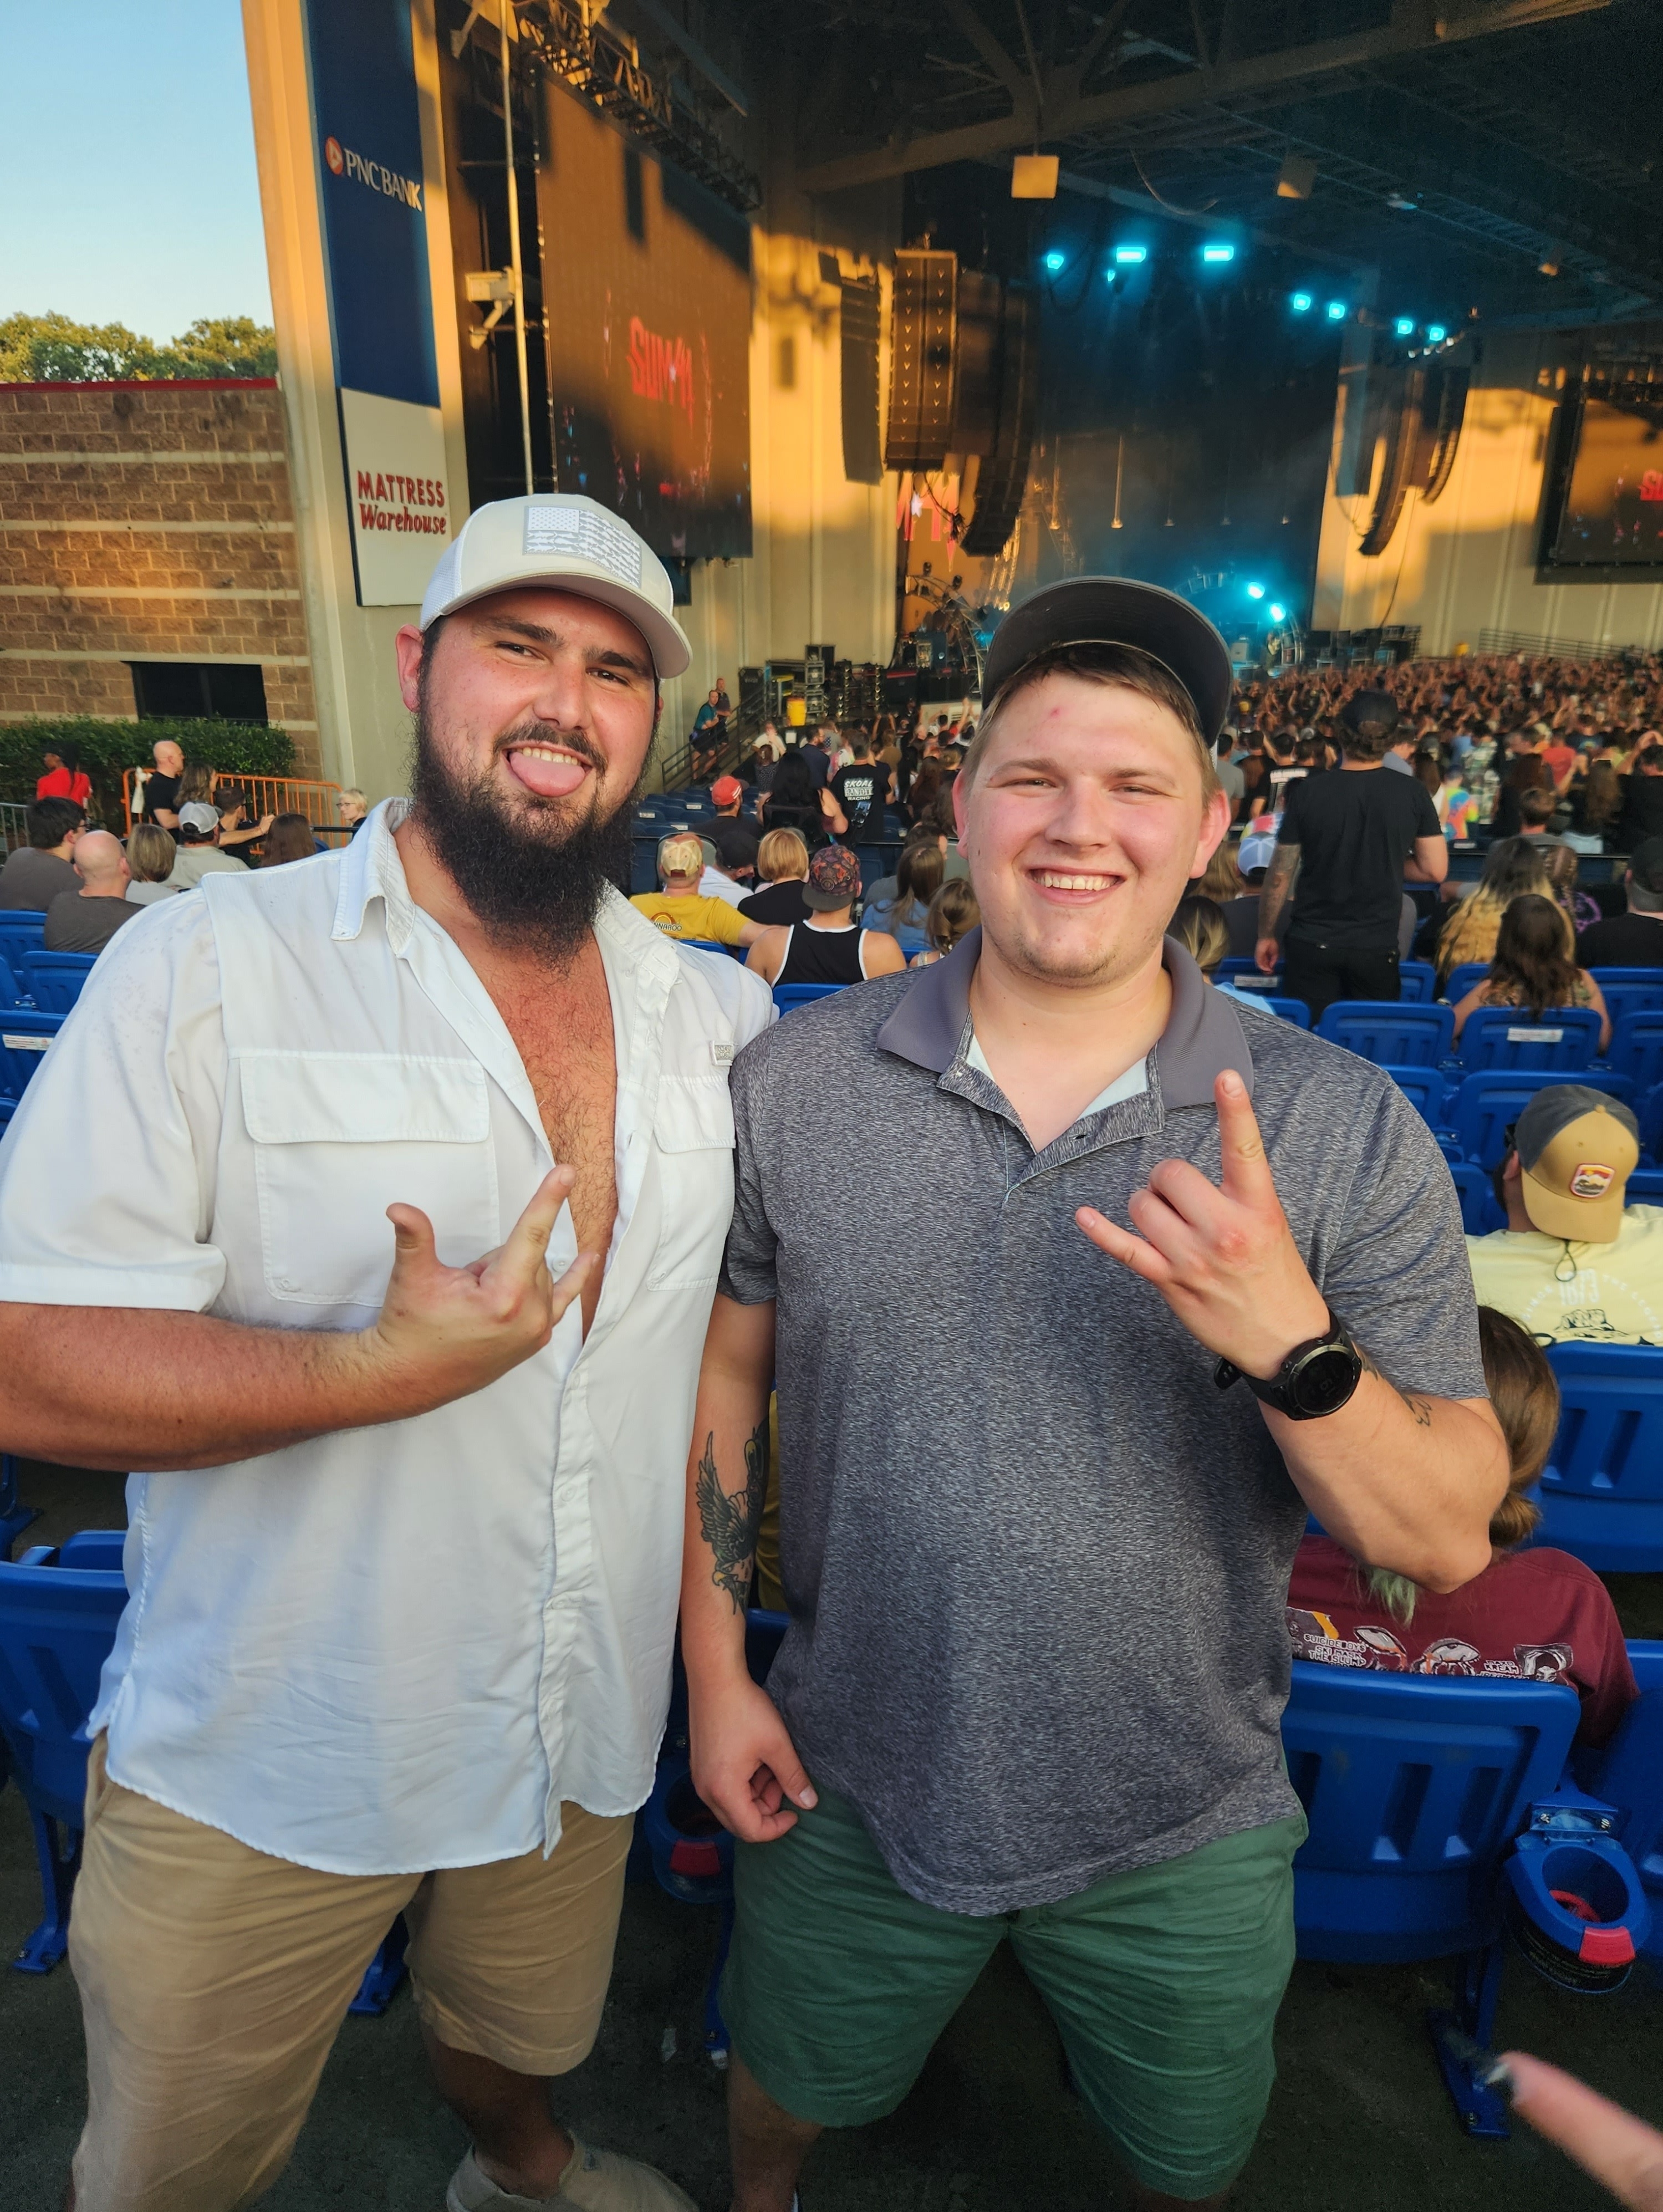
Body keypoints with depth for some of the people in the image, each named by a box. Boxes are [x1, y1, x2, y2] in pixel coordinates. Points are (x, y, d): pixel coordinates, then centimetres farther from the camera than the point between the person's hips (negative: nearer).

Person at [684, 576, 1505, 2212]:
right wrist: (715, 1670, -3)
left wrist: (1294, 1346, -35)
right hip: (848, 1787, 1)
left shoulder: (1348, 1130, -16)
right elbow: (719, 1376, -3)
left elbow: (1449, 1539, -16)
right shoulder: (794, 1080, -14)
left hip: (1183, 1831, 0)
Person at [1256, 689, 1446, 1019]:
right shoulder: (1412, 793, -6)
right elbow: (1435, 870, -1)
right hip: (1377, 946, 1)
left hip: (1311, 943, -1)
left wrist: (1266, 935, 8)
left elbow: (1280, 874, -4)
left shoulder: (1308, 792, -9)